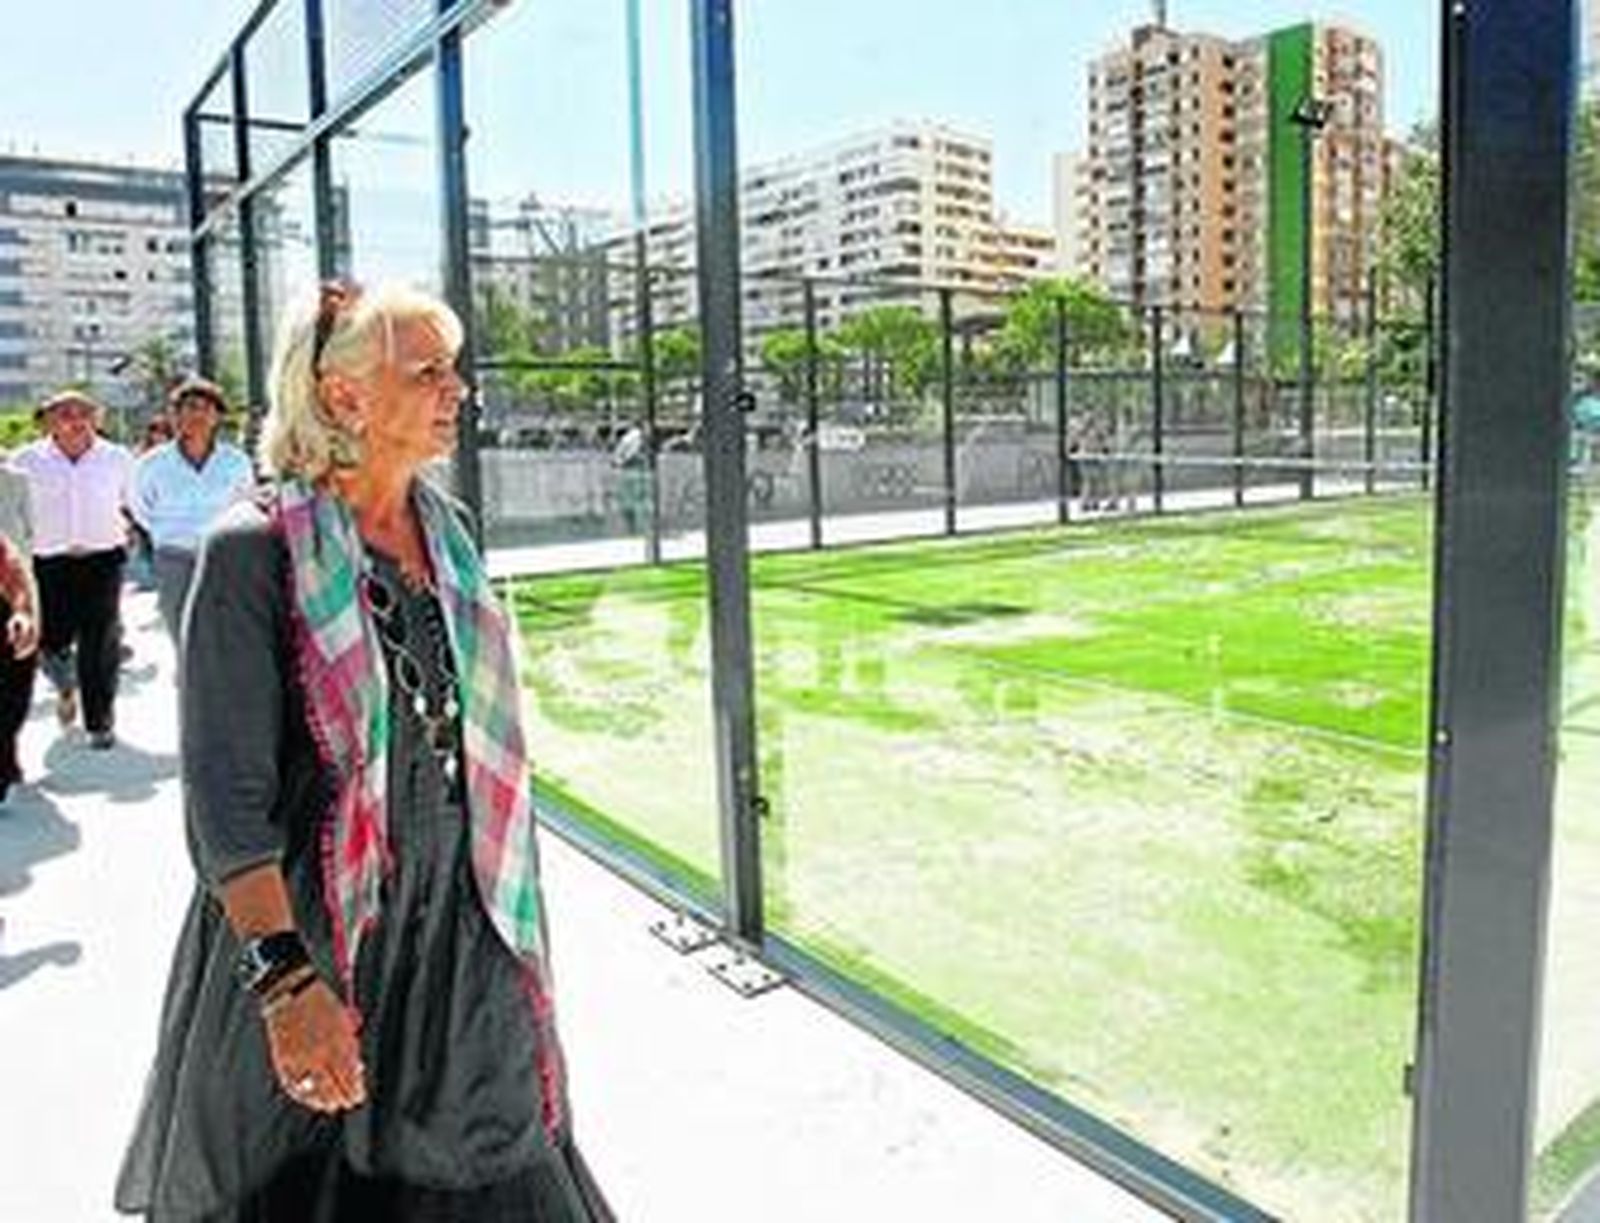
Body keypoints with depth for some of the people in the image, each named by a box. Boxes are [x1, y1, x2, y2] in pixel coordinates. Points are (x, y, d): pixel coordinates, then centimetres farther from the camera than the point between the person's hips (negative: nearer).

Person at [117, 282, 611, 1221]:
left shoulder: (448, 530, 3)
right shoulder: (256, 549, -16)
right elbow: (226, 790, -20)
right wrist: (284, 977, -26)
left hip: (460, 925, 5)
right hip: (303, 927, -5)